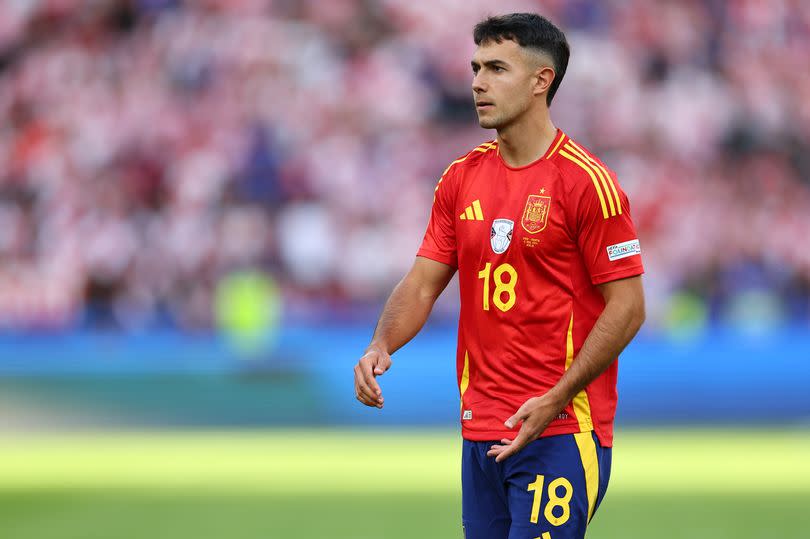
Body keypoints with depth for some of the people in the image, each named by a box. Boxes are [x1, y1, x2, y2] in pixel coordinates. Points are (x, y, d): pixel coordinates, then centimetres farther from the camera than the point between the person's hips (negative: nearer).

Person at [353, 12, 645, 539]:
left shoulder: (586, 181, -9)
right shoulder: (461, 179, 11)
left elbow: (628, 306, -10)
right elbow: (423, 283, 12)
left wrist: (554, 401, -18)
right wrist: (381, 347, -9)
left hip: (560, 431, -6)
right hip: (481, 431, 6)